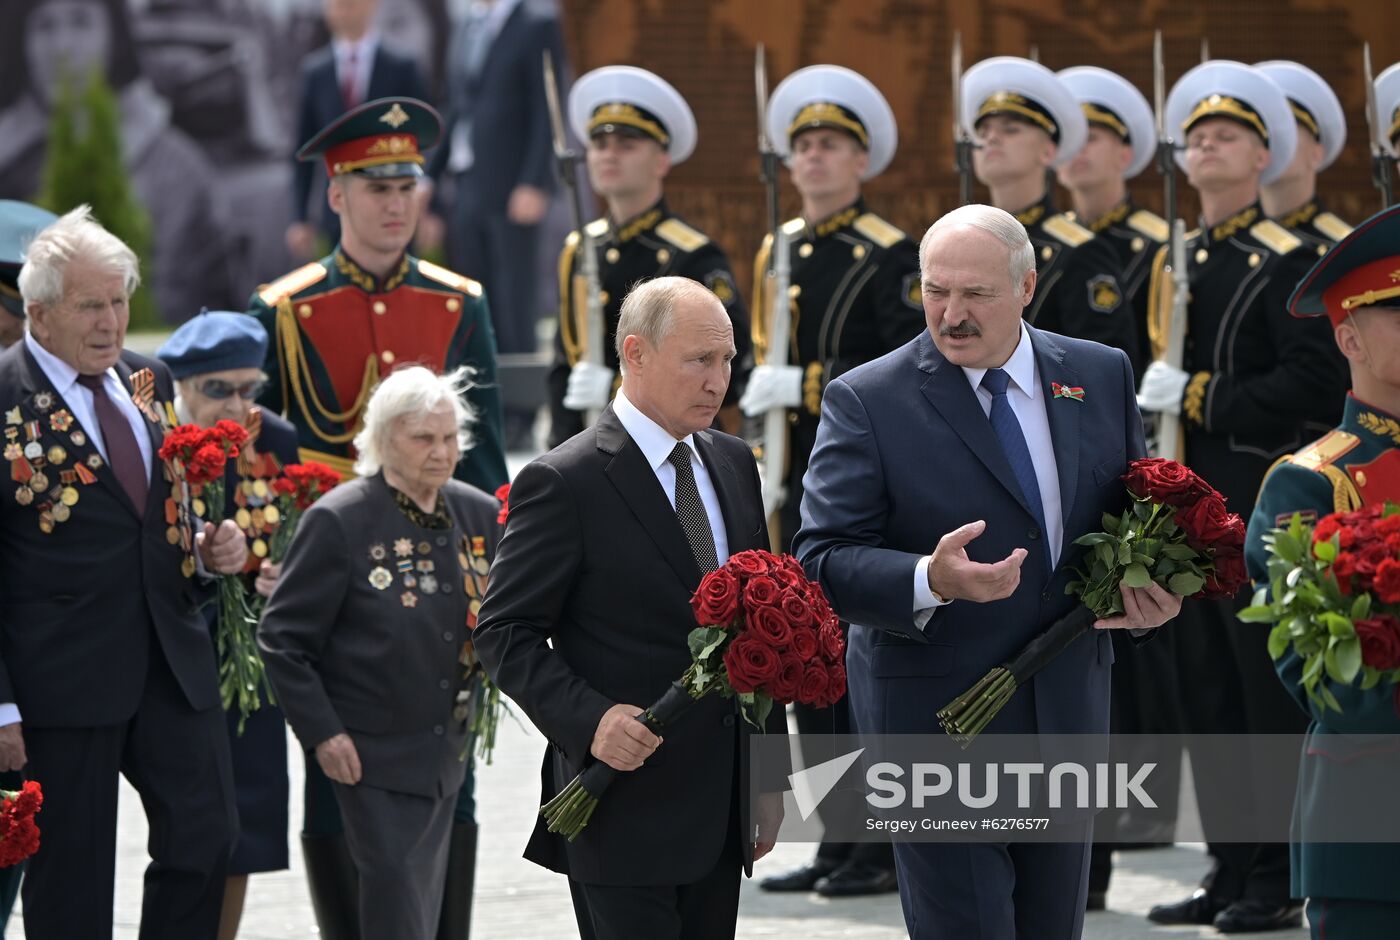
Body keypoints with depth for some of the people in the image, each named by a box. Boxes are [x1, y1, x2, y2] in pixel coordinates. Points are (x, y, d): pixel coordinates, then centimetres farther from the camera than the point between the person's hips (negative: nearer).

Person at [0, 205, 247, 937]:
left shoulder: (148, 382, 11)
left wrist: (205, 550, 2)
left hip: (174, 657, 6)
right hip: (65, 676, -6)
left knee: (205, 840, 5)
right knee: (71, 877, 3)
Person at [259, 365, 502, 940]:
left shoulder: (478, 515, 5)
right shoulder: (338, 520, -11)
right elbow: (282, 637, -8)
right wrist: (320, 732, -12)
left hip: (447, 756, 6)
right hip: (373, 757, -6)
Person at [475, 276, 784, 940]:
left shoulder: (733, 464, 12)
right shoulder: (564, 484, -10)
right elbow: (504, 633, -9)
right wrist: (589, 720, -23)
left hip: (721, 812, 7)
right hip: (624, 813, -7)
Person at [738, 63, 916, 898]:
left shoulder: (892, 257, -8)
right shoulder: (781, 253, 14)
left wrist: (809, 384, -22)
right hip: (799, 485, 7)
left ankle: (884, 849, -1)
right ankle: (838, 841, 14)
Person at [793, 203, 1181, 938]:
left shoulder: (1100, 376, 5)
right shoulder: (866, 401, -9)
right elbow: (823, 560, -14)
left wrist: (1150, 585, -6)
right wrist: (929, 581, -32)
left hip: (1068, 710, 5)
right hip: (935, 723, -5)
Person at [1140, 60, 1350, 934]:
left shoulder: (1287, 263, -7)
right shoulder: (1174, 264, 14)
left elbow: (1317, 384, -16)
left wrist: (1200, 397, -18)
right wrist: (1151, 404, 3)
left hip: (1263, 506, -7)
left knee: (1271, 690, -4)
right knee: (1207, 691, 9)